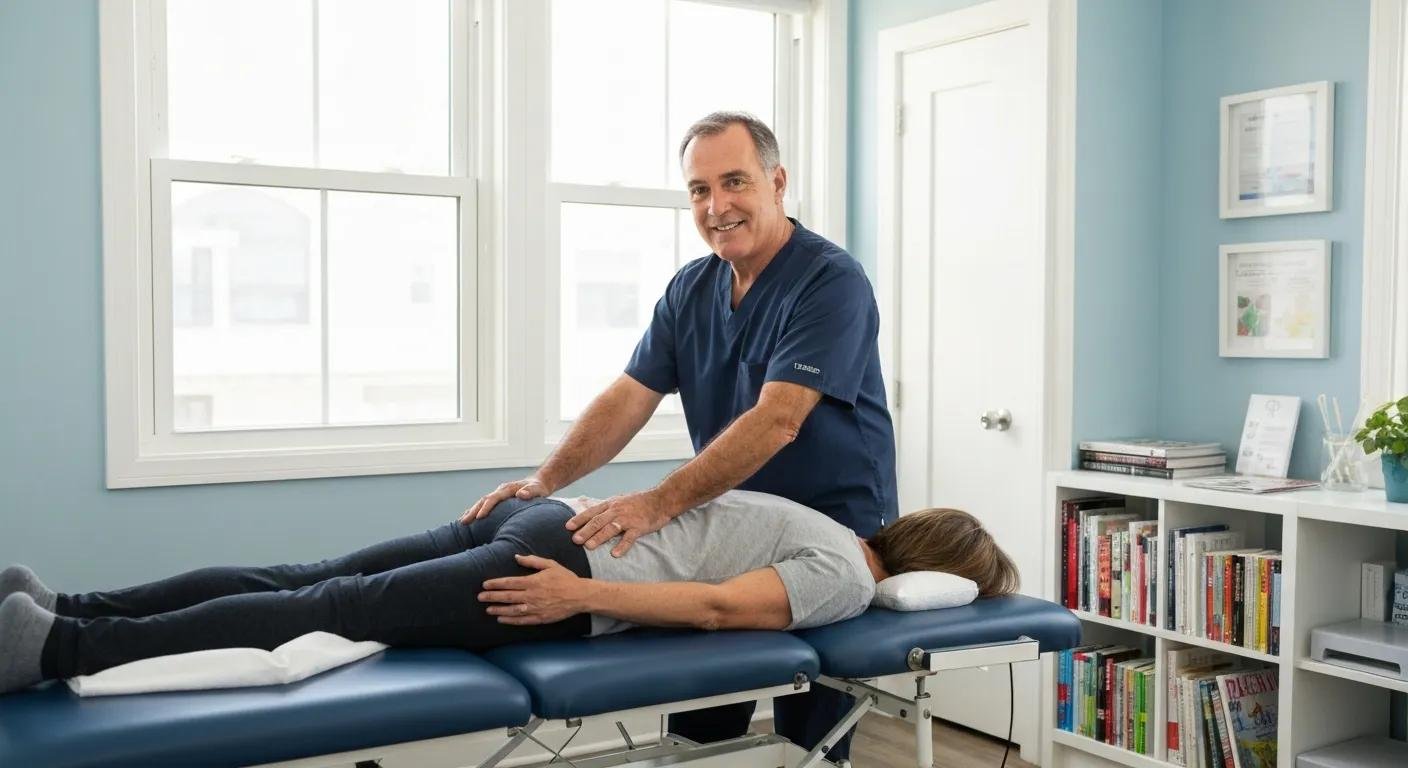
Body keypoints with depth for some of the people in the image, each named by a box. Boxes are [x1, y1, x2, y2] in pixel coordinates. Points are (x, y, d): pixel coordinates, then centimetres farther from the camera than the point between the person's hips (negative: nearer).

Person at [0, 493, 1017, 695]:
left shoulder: (825, 528, 26)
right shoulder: (852, 576, -1)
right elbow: (720, 607, -14)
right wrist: (586, 597, -15)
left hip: (558, 524, 8)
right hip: (572, 567, -8)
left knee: (304, 585, 1)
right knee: (328, 614, -14)